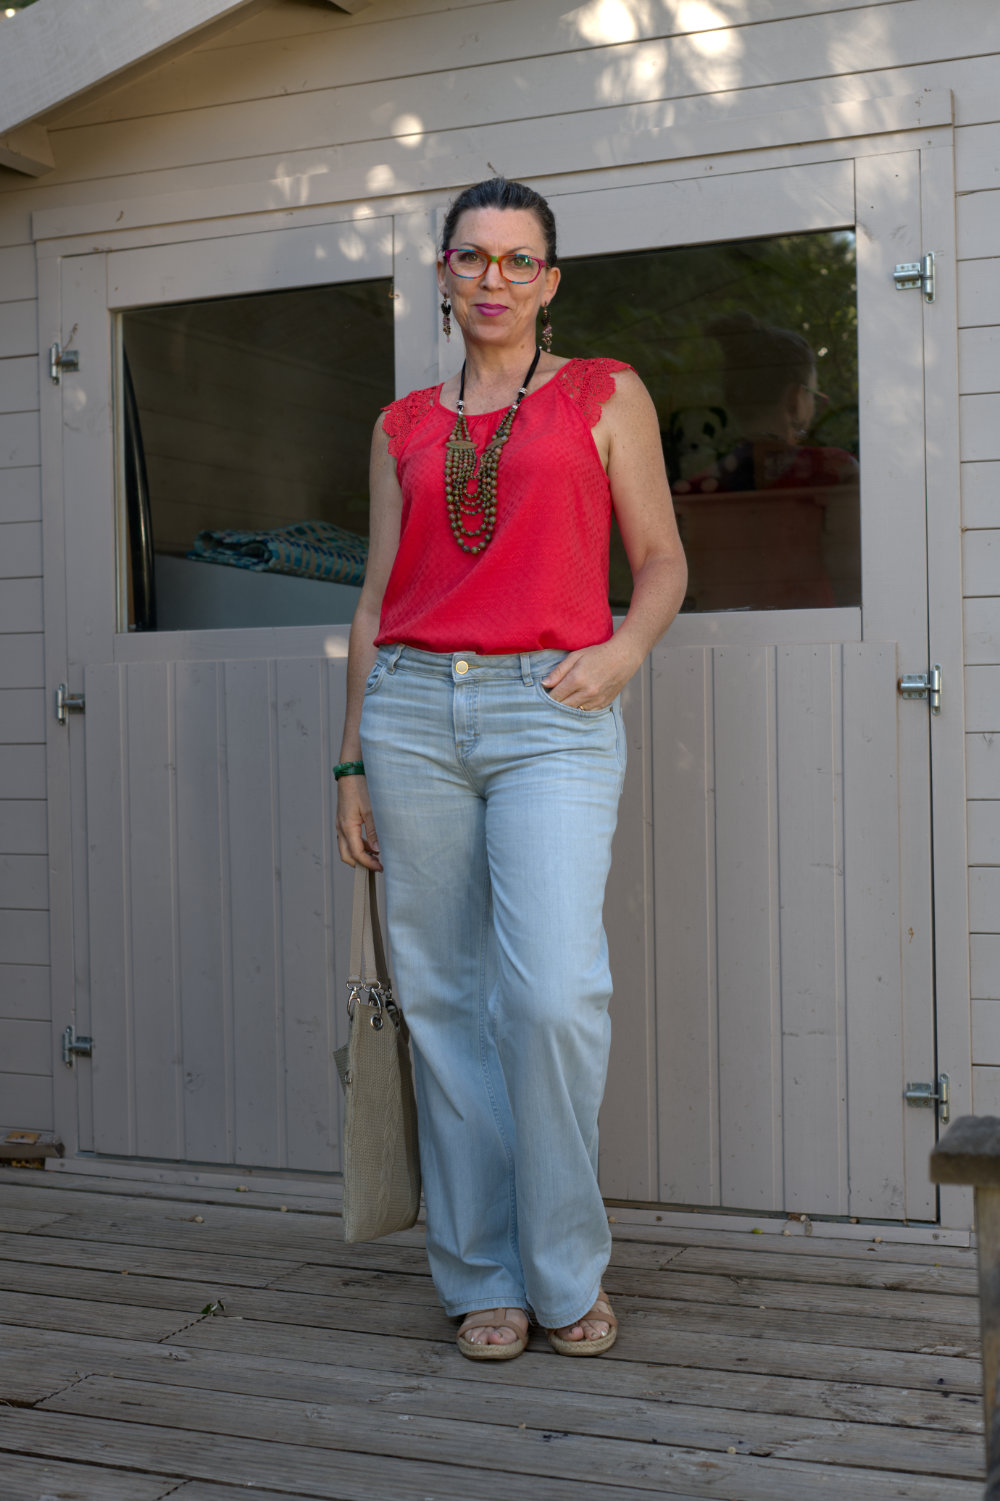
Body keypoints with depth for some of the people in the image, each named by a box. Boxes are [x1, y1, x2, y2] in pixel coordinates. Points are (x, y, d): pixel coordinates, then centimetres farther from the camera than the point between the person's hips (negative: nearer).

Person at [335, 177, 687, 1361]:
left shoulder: (605, 396, 11)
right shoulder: (403, 428, 17)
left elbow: (662, 561, 11)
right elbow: (375, 604, 16)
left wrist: (624, 649, -10)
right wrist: (352, 764, 11)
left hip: (550, 713, -3)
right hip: (414, 710, 3)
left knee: (554, 992, -17)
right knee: (445, 998, 2)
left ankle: (564, 1272, 3)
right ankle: (484, 1278, 14)